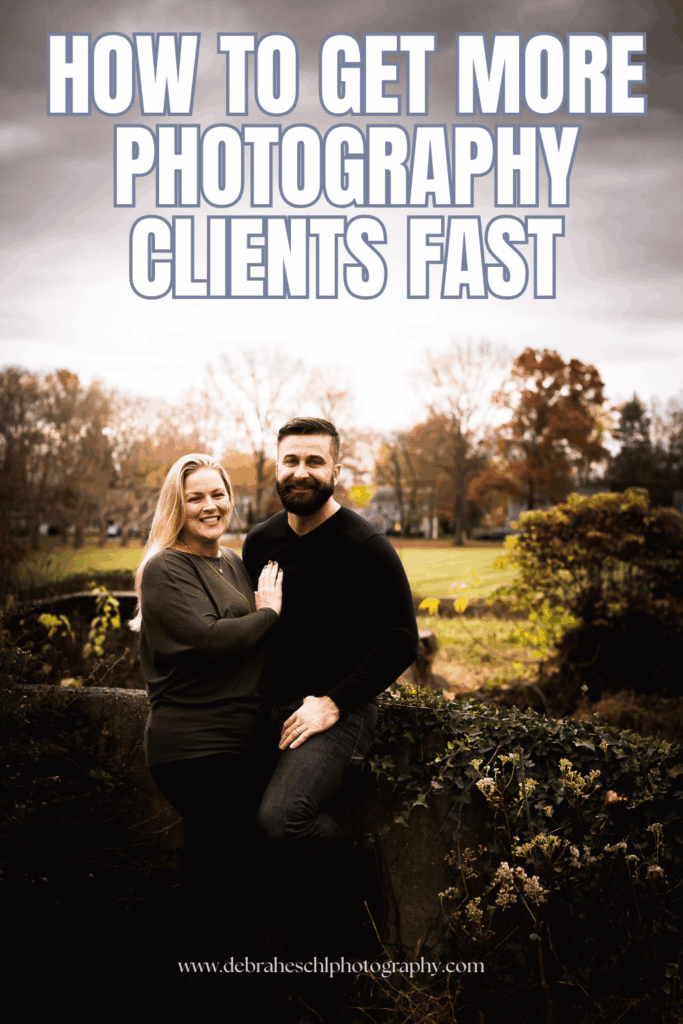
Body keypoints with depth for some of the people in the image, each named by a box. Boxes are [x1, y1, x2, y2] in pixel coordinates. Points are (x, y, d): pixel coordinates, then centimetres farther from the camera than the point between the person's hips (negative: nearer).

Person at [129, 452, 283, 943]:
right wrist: (267, 613, -7)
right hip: (194, 746, -7)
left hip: (244, 736, 7)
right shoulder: (166, 569, -8)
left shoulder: (235, 563, 15)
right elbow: (208, 639, -21)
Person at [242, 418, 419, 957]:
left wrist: (332, 702, -16)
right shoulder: (260, 542, 10)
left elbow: (401, 640, -11)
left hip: (338, 710, -7)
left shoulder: (366, 546, -9)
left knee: (282, 817, -27)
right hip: (273, 710, 7)